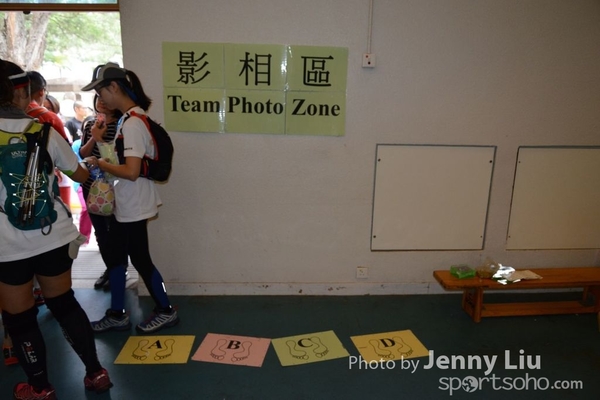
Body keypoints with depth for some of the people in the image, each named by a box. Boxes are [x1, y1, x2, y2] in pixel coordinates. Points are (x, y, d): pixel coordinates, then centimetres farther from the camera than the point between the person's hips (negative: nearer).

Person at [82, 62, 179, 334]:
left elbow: (131, 171, -27)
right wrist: (98, 139, 4)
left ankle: (165, 311, 23)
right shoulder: (127, 119, 10)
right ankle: (117, 315, 32)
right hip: (124, 205, 10)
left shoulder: (132, 123, -21)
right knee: (114, 257, 17)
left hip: (133, 207, -10)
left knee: (140, 259, 4)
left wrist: (100, 164, -12)